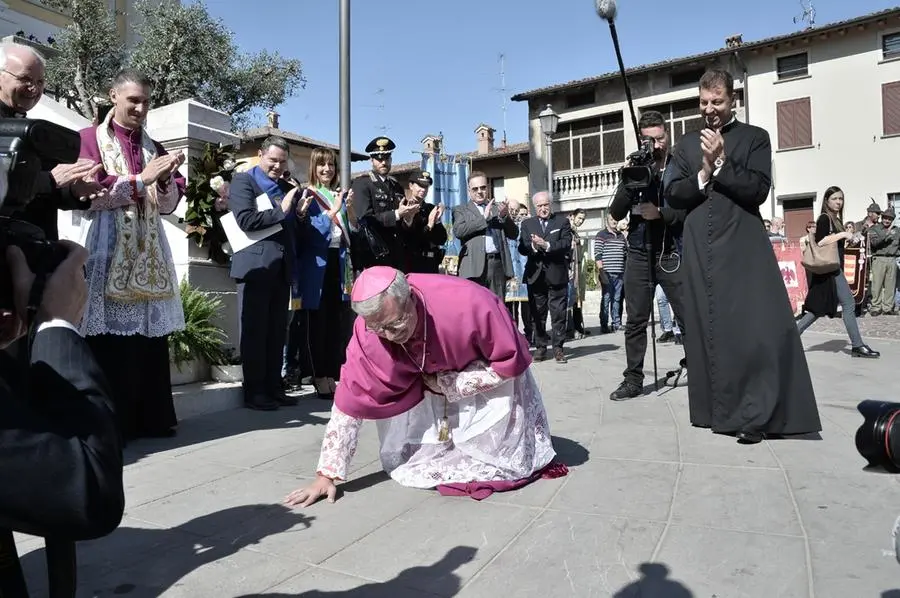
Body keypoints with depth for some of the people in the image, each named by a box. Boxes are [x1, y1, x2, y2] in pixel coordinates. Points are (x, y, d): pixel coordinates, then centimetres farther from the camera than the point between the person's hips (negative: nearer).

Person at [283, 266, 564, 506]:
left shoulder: (470, 304, -39)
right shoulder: (368, 330, -30)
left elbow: (510, 362, -26)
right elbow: (350, 400, -25)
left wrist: (449, 384, -27)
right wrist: (326, 474, -26)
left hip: (489, 377, -2)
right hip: (433, 384, 3)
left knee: (505, 459, -8)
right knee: (412, 465, -3)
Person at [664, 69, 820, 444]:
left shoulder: (755, 137, 7)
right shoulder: (686, 144, 15)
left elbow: (758, 190, -6)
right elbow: (672, 195, 7)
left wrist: (719, 163, -9)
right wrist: (703, 175, -8)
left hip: (744, 246, -3)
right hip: (700, 250, 3)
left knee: (757, 327, -8)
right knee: (709, 327, 4)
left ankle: (755, 414, -1)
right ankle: (719, 410, 13)